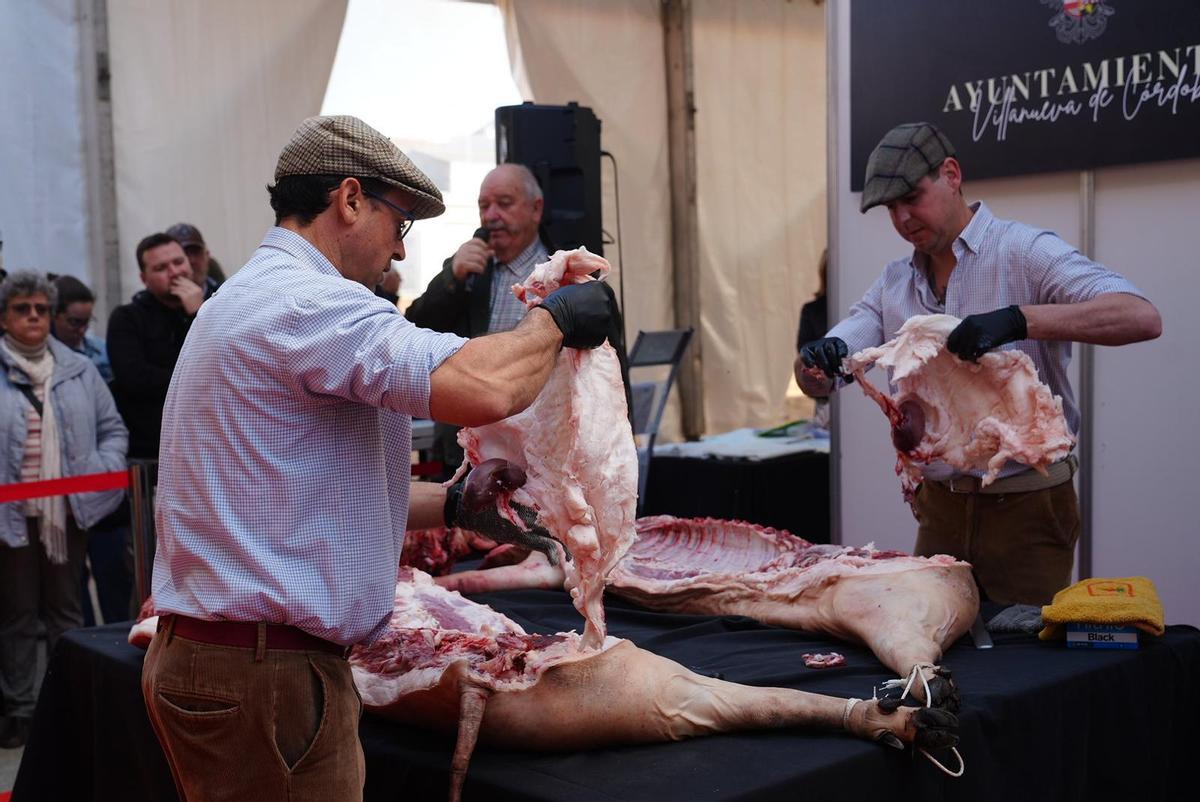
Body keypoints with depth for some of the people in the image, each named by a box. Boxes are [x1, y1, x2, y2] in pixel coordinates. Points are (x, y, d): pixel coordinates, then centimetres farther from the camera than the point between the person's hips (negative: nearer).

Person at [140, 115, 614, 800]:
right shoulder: (309, 301, -17)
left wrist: (452, 505, 16)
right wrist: (554, 320, -10)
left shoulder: (245, 300, 18)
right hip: (264, 672, -10)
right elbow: (484, 389, -30)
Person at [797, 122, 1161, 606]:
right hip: (939, 507, 5)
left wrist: (1019, 319, -34)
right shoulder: (893, 284, 8)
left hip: (1027, 507, -5)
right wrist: (814, 360, -19)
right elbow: (819, 383, 6)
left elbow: (1142, 318, -22)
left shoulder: (1025, 253, -10)